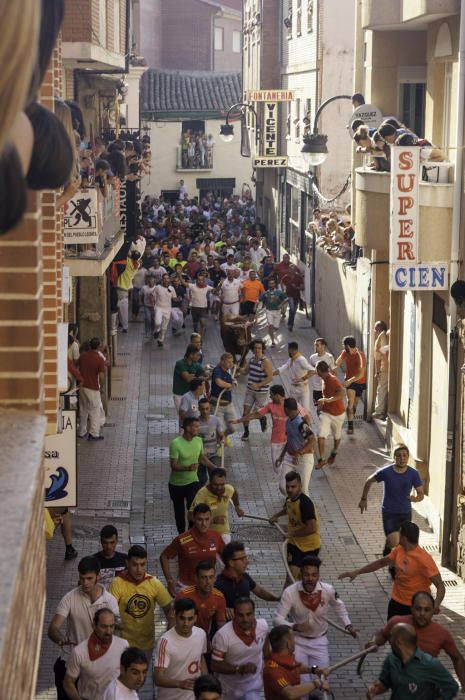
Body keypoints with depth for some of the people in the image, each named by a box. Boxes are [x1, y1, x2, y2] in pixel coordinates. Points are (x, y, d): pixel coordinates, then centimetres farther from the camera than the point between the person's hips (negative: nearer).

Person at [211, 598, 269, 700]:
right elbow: (215, 666, -24)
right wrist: (240, 669, -36)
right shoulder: (223, 635, -31)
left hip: (253, 685, 2)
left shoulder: (263, 625, -18)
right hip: (229, 688, -2)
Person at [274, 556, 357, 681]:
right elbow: (277, 618, -21)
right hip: (298, 640, -2)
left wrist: (348, 625, 2)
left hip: (319, 640, 2)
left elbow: (338, 605, 6)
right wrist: (295, 627, -37)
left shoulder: (328, 590, -17)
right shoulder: (290, 592, -24)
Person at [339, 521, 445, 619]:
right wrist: (356, 572, 12)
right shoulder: (399, 550, -2)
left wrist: (436, 604, -46)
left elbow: (440, 585, -27)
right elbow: (381, 562, 14)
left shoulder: (424, 559, -25)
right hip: (396, 602, 7)